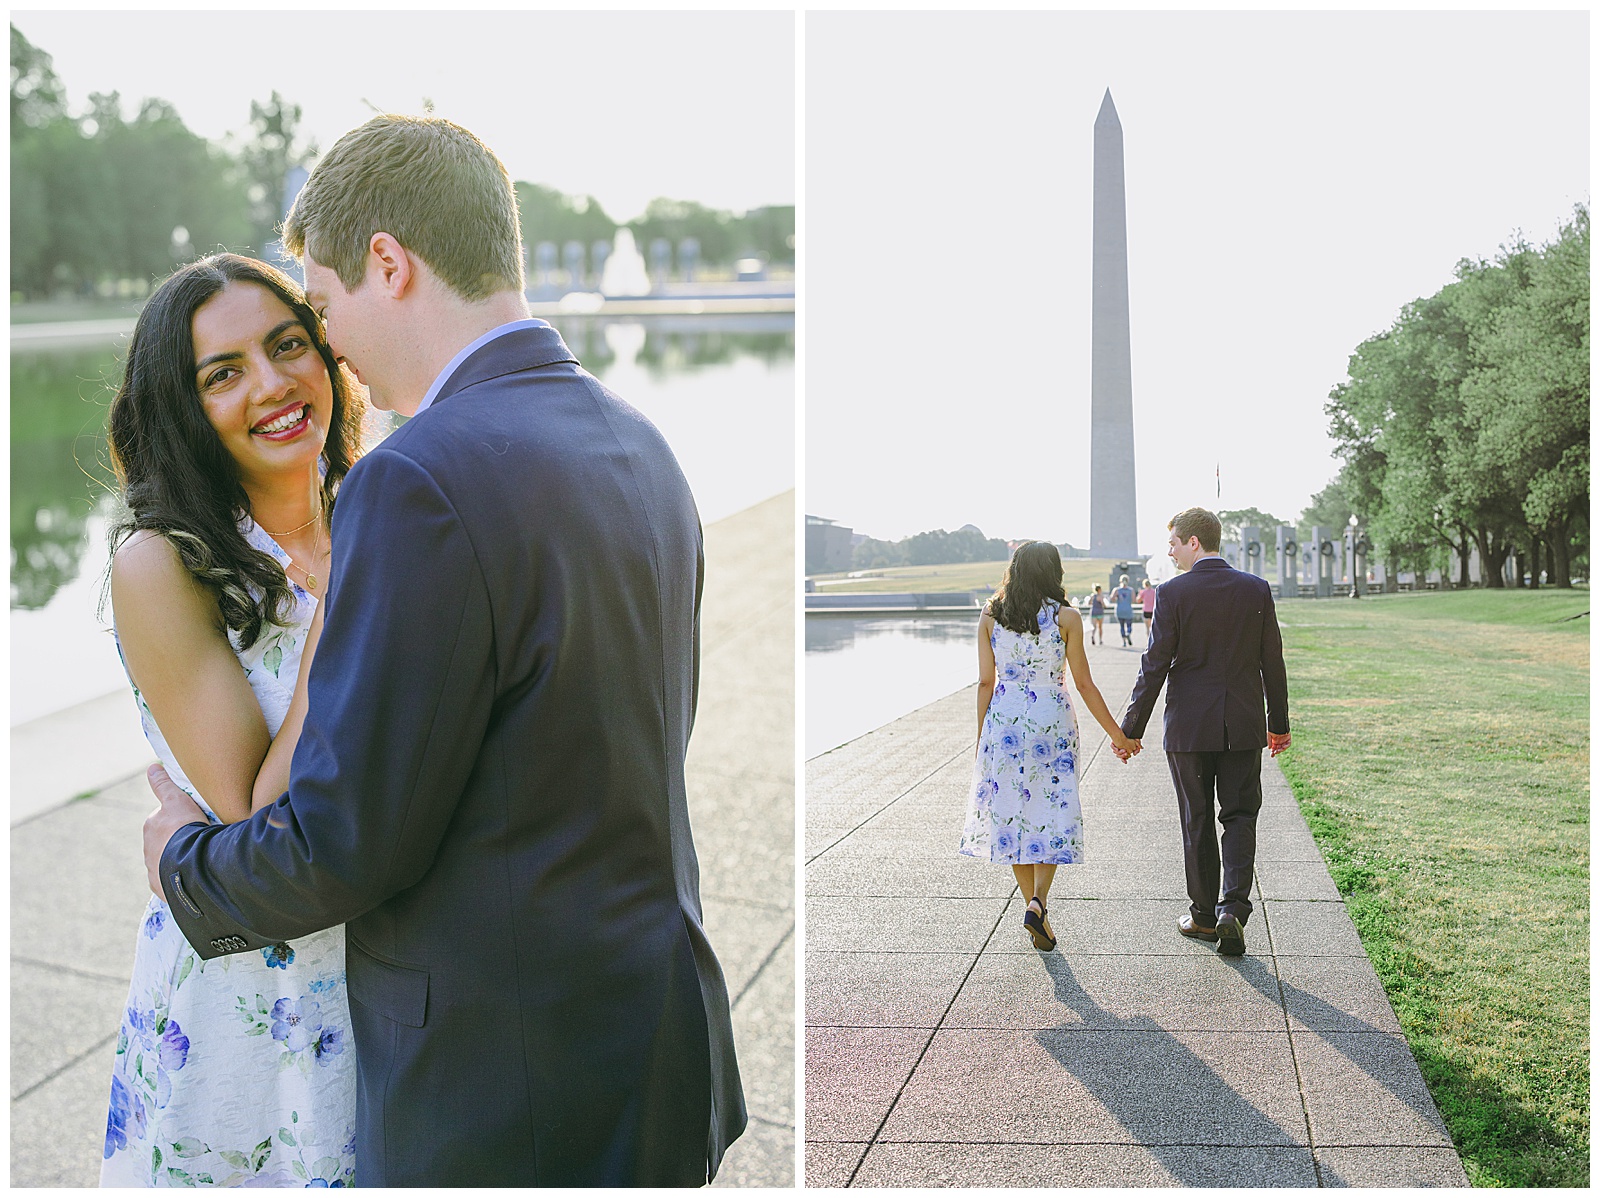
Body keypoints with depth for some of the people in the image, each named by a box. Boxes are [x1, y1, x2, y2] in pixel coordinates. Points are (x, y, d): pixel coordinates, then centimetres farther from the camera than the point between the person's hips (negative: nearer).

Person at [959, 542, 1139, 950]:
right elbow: (1084, 684, -2)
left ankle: (1036, 908, 12)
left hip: (1003, 721, 2)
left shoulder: (990, 617, 0)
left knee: (1013, 814, 10)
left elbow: (986, 682, 1)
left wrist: (981, 737, 9)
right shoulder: (1066, 617, -5)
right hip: (1052, 721, -1)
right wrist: (1116, 733, 7)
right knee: (1053, 814, 8)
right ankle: (1038, 902, -11)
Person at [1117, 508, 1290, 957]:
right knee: (1239, 818, 9)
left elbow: (1155, 666, -10)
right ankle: (1233, 908, -7)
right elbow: (1272, 663, 4)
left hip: (1189, 727, -2)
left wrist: (1130, 729, -3)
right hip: (1244, 726, 2)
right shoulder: (1257, 589, 0)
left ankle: (1204, 915, 19)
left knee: (1198, 822, 10)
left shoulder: (1173, 593, -10)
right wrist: (1279, 725, 14)